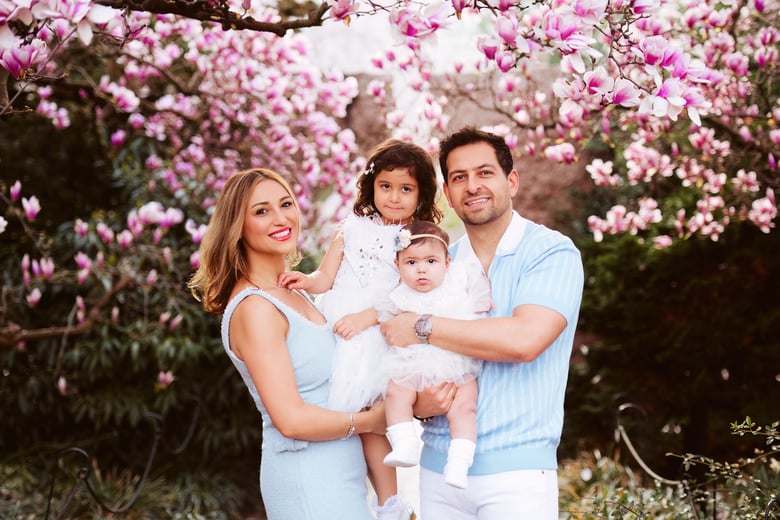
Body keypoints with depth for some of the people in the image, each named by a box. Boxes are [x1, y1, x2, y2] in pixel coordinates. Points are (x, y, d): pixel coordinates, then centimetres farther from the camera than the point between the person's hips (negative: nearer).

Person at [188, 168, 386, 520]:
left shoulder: (293, 294, 10)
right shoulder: (255, 308, -17)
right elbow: (292, 419, -21)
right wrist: (369, 421, -10)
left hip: (338, 475, 8)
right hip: (310, 484, -8)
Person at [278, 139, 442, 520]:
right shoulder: (354, 225, 13)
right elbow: (326, 277, 10)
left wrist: (367, 317, -20)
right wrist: (306, 281, -11)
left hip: (374, 333, -4)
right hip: (331, 327, 4)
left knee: (367, 414, -13)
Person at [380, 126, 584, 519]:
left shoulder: (551, 252, -6)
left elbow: (525, 339, -22)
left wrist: (422, 327, -15)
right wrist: (417, 402, -8)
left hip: (515, 468, -5)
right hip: (437, 466, 5)